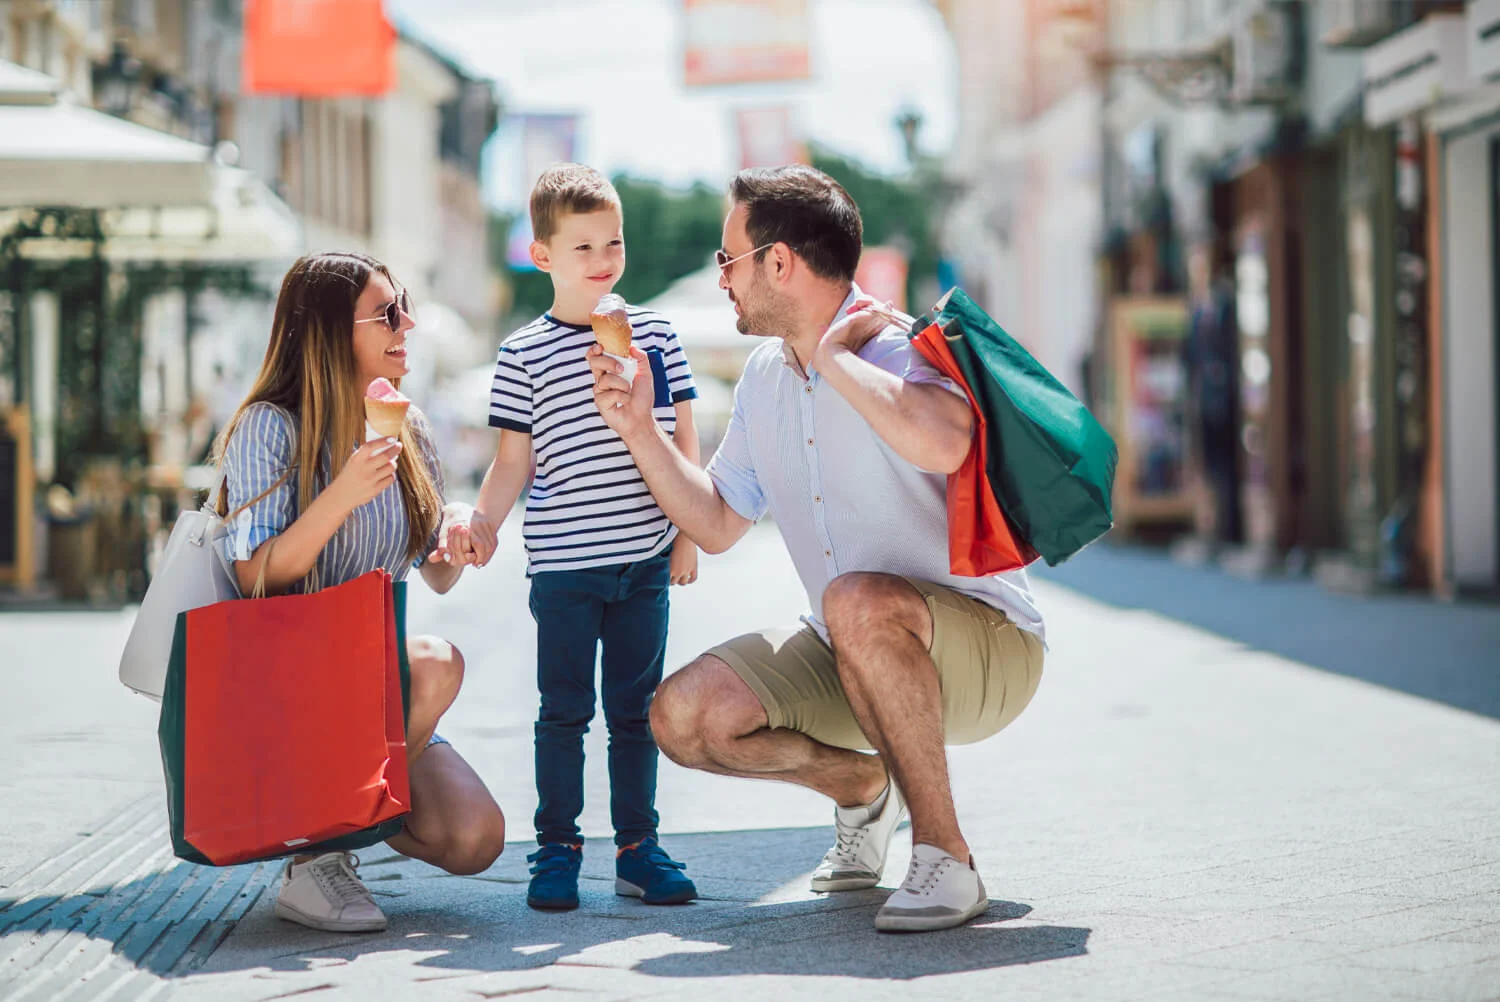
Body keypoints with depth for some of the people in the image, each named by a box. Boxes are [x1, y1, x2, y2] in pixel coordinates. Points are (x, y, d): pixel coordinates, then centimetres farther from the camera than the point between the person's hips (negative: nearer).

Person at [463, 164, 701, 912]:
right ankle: (557, 849, 11)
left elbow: (684, 442, 11)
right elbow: (513, 459, 2)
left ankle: (637, 845, 16)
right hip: (563, 565, -2)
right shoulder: (524, 355, 0)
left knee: (635, 706, 8)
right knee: (564, 710, 3)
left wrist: (688, 533, 7)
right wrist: (483, 522, -14)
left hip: (646, 559, 2)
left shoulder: (655, 336, 7)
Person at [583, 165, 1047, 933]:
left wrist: (833, 356, -29)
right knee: (683, 717, -10)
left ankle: (945, 858, -24)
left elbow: (944, 444, -44)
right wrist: (639, 429, 4)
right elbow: (716, 524, 17)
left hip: (984, 645, -7)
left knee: (859, 601, -39)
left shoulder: (900, 348, -18)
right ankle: (861, 784, 17)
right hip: (857, 658, 8)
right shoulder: (765, 375, 7)